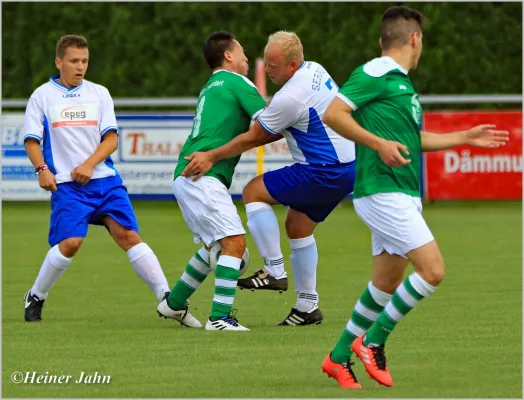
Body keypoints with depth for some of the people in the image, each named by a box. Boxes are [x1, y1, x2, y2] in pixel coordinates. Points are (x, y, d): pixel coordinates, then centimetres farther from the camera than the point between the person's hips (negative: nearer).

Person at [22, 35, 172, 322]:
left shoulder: (99, 94, 11)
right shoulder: (42, 96, 5)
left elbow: (111, 139, 6)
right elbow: (31, 140, 4)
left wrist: (89, 164, -10)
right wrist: (42, 169, -13)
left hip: (105, 180, 3)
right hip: (67, 184, -2)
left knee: (128, 235, -9)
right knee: (70, 242, -18)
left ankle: (167, 298, -8)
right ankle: (35, 298, 3)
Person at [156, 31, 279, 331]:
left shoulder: (210, 88, 24)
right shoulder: (236, 82, -3)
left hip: (187, 176, 10)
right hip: (203, 178, -10)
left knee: (215, 245, 21)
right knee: (235, 242, -13)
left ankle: (174, 303, 28)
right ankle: (220, 317, -20)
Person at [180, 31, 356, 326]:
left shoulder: (290, 97, -22)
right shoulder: (314, 70, 5)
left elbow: (253, 138, -12)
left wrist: (211, 156, -4)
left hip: (324, 173, -10)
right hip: (348, 167, 10)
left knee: (254, 192, -4)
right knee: (298, 226, 19)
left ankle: (275, 271, -5)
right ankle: (308, 306, 20)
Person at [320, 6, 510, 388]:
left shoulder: (400, 82, 18)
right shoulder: (375, 74, -10)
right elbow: (332, 113, -19)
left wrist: (466, 137, 33)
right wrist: (379, 144, -24)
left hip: (402, 195, 10)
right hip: (383, 192, -10)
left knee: (387, 283, 13)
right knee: (432, 270, -15)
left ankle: (340, 357, 21)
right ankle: (373, 341, -5)